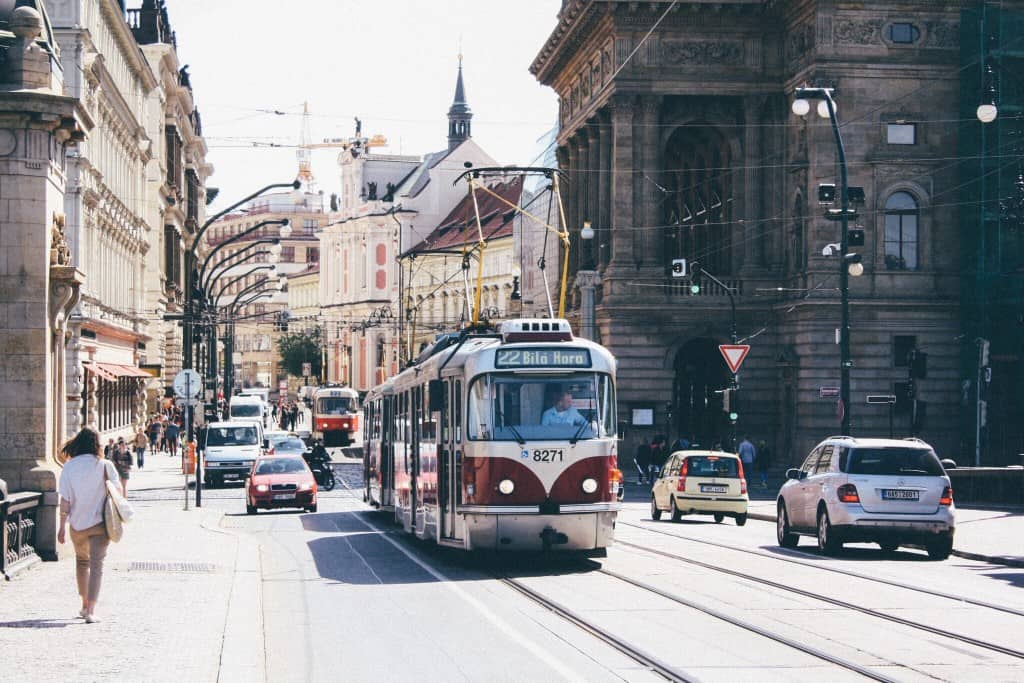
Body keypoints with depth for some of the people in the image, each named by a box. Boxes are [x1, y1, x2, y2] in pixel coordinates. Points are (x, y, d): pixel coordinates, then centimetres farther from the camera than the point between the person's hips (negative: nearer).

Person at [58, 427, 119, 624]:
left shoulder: (69, 467, -4)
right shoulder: (104, 466, -7)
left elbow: (65, 500, -5)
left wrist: (62, 526, 0)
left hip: (77, 524, 2)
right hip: (99, 523, -2)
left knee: (82, 562, 22)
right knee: (96, 565, -1)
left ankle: (85, 606, 30)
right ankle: (91, 611, -12)